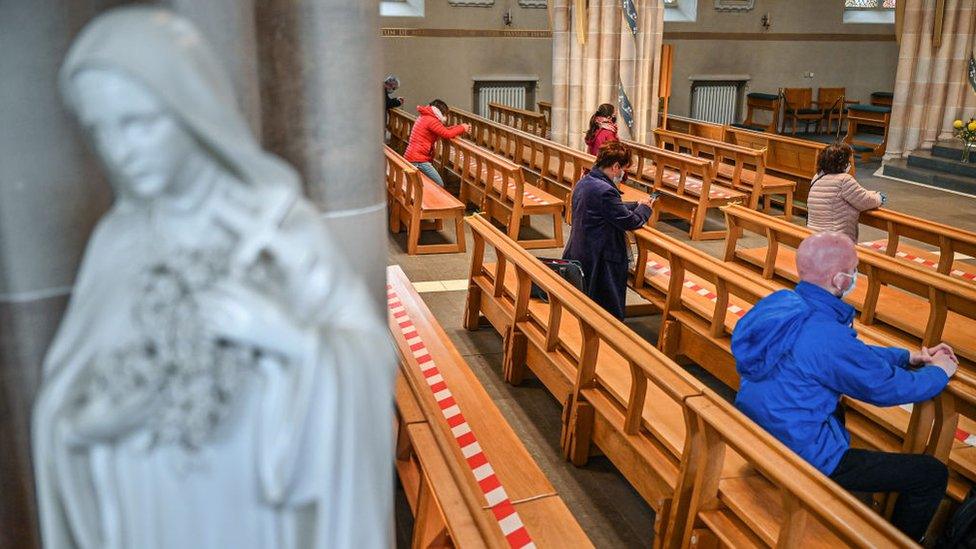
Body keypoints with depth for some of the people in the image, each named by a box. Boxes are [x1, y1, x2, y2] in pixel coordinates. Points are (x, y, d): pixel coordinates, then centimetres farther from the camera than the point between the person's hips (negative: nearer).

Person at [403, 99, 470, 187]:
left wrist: (459, 127, 11)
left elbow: (443, 129, 20)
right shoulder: (431, 120, -13)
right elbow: (447, 134, -14)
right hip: (418, 160, -11)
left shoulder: (424, 117, 18)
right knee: (439, 185, -7)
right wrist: (462, 128, 1)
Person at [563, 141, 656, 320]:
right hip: (599, 261, -9)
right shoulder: (605, 191, -25)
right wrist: (645, 208, 2)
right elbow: (629, 222, -17)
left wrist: (637, 205, 12)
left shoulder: (583, 183, 6)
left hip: (577, 254, 9)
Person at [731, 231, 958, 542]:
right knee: (933, 475, 3)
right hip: (803, 458, -9)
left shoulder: (778, 304, -4)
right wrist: (939, 371, 6)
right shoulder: (827, 336, -30)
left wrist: (910, 356, 13)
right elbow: (890, 388, -13)